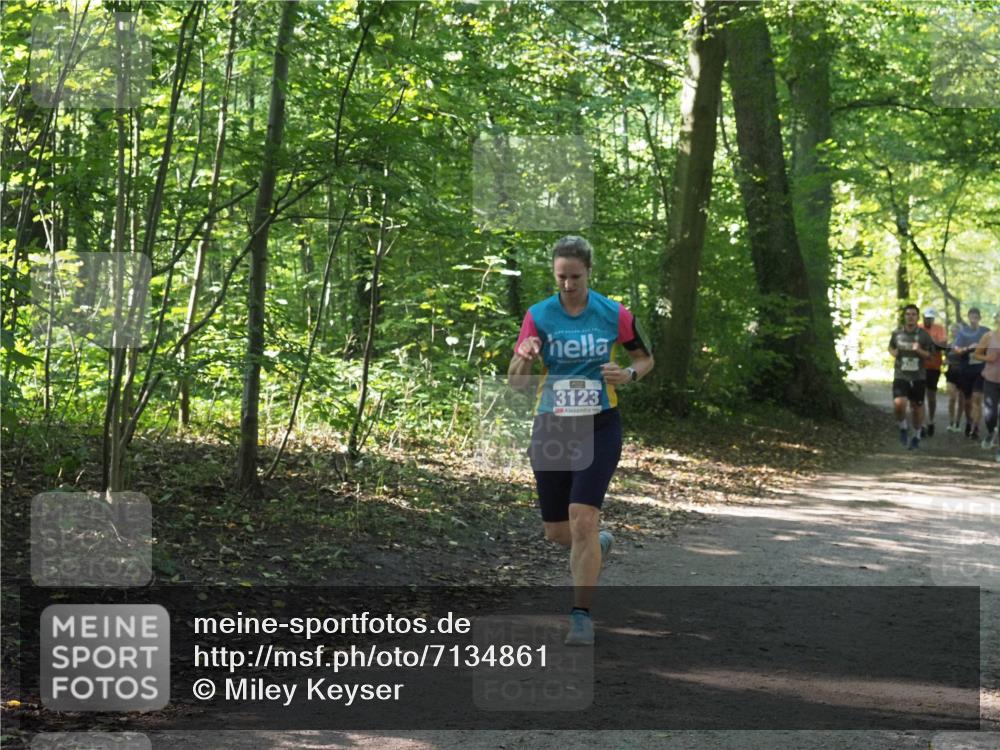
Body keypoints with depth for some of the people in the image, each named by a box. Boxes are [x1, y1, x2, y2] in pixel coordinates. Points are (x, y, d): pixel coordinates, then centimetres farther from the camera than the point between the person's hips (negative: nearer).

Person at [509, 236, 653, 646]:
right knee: (555, 531, 9)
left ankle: (582, 615, -7)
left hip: (599, 427, -2)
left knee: (582, 518, -16)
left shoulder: (614, 315, -3)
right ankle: (598, 545, 45)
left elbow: (645, 358, 12)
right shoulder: (538, 315, -2)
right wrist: (525, 357, -25)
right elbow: (516, 382, -4)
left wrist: (629, 374, -10)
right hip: (551, 428, 2)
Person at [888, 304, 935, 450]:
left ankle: (916, 436, 28)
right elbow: (891, 347, 21)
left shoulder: (923, 335, -2)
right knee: (899, 403, -20)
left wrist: (919, 350, -20)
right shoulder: (897, 333, 3)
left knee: (916, 406, 9)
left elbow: (930, 355, 0)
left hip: (918, 377, 0)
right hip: (901, 376, 0)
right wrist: (893, 352, -2)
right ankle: (903, 428, 7)